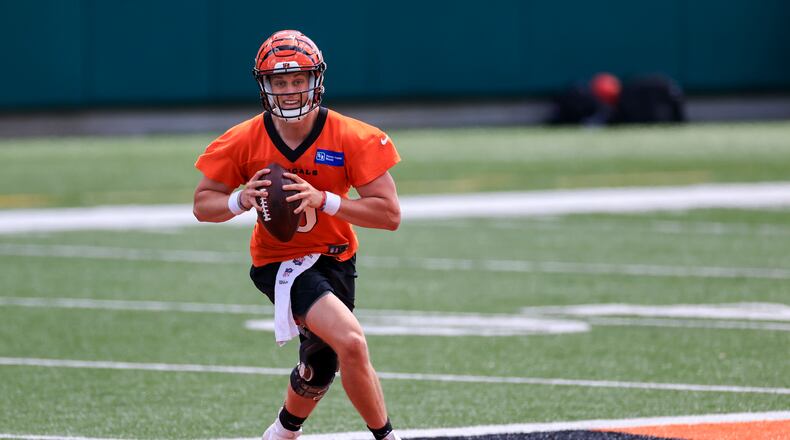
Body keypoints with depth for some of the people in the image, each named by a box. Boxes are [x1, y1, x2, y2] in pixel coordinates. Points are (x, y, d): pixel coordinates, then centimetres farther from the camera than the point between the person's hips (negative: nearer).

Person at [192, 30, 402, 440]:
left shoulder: (353, 138, -15)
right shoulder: (243, 142, -13)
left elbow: (389, 214, -18)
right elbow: (203, 204, -2)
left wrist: (324, 200, -29)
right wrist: (241, 200, -23)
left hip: (335, 259, 3)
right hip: (280, 262, -3)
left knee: (320, 367, 21)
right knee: (350, 341, -26)